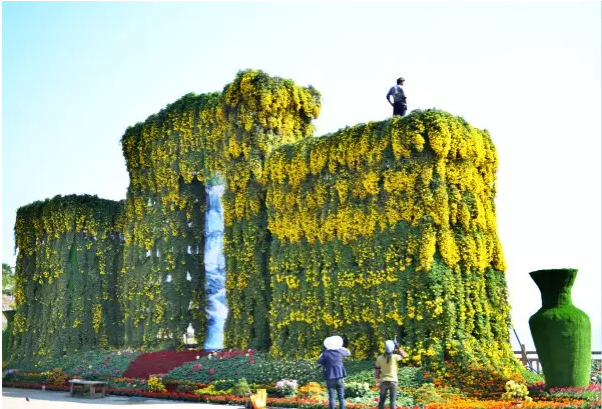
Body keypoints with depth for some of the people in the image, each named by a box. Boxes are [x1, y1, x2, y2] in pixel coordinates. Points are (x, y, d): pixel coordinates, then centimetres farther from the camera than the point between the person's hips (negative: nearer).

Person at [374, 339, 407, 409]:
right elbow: (404, 355, 9)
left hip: (384, 381, 2)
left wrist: (377, 381, 12)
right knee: (392, 400, 4)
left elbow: (376, 370, 0)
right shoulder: (394, 357, -11)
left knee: (382, 400, 9)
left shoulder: (380, 358, -5)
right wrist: (398, 347, 11)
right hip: (393, 381, -1)